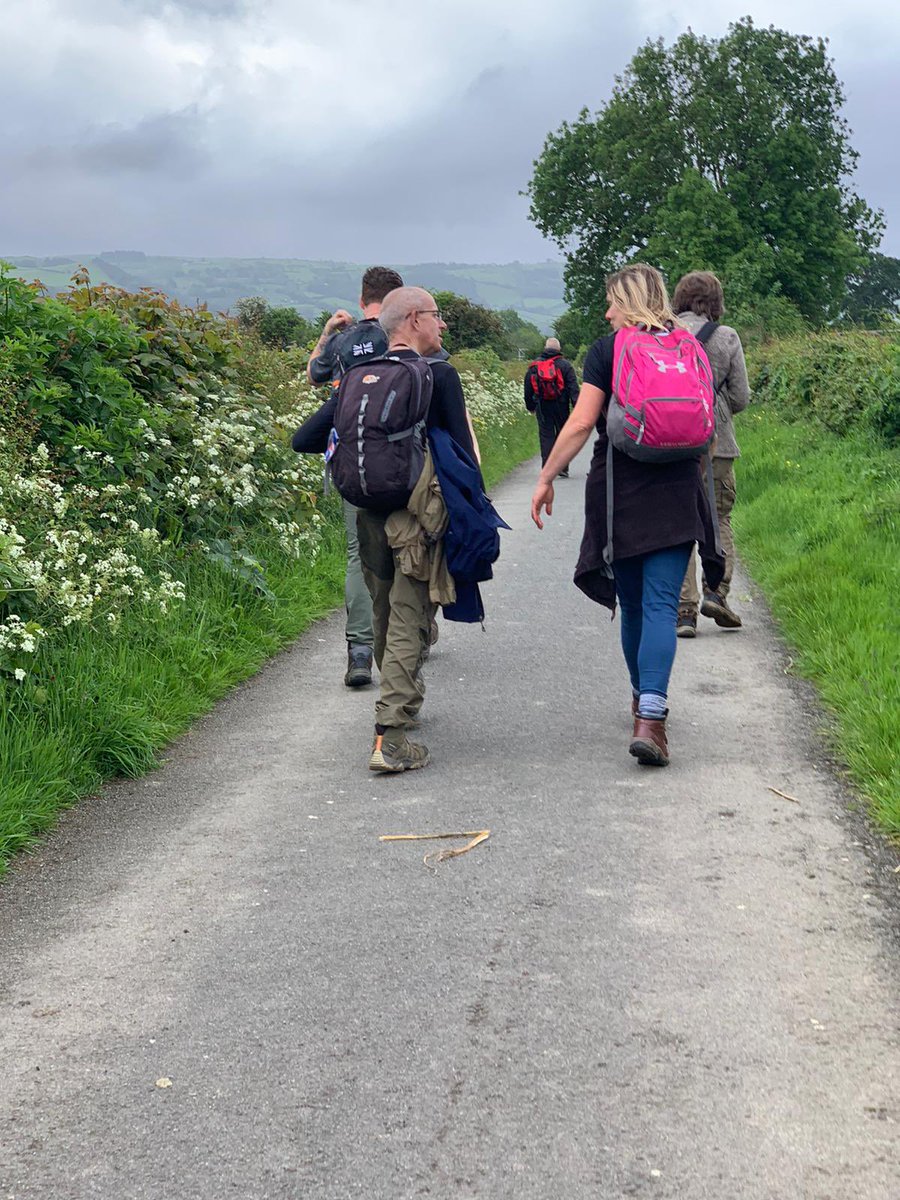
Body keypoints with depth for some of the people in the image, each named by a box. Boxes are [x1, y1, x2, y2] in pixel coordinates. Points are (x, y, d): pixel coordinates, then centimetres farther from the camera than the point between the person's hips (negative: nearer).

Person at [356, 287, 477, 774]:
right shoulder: (440, 375, -8)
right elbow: (462, 451, -10)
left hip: (369, 512, 6)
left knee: (385, 616, 21)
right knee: (408, 620, -5)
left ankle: (402, 698, 43)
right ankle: (390, 739, -12)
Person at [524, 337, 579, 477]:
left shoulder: (534, 366, 6)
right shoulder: (565, 365, -1)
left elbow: (528, 388, 10)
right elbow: (573, 387, -6)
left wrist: (530, 406, 18)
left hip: (542, 407, 1)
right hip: (561, 406, -1)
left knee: (546, 435, 3)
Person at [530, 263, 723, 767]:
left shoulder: (607, 351, -2)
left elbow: (581, 424, -9)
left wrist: (547, 478, -2)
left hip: (620, 491, -1)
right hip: (677, 495, 1)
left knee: (633, 603, 15)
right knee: (662, 604, -5)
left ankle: (643, 700, 32)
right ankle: (651, 716, -20)